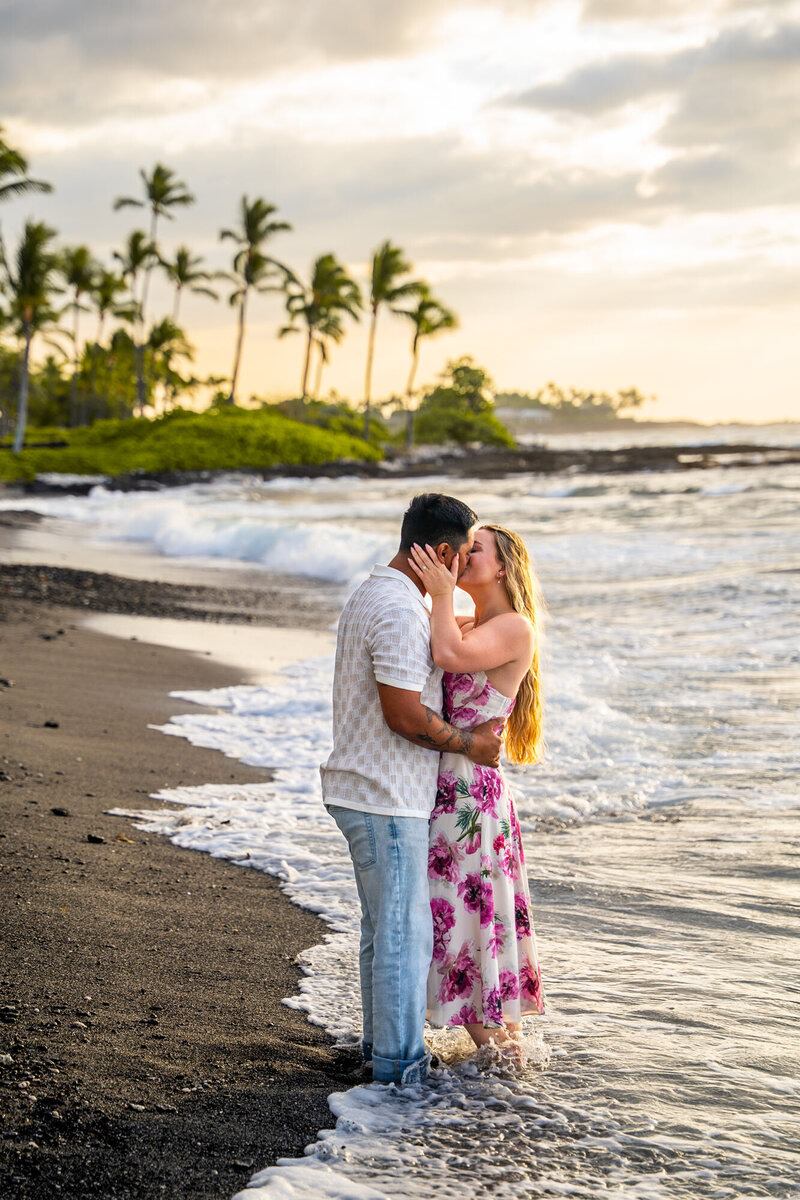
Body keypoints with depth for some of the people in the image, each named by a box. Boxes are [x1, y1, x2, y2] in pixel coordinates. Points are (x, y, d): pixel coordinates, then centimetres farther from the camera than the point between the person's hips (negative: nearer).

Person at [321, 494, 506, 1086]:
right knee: (405, 930, -2)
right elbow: (405, 714, -24)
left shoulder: (372, 594, 13)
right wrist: (471, 743, -10)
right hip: (387, 798, -11)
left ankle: (382, 1041, 29)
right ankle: (400, 1060, 6)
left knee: (384, 923, 18)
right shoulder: (401, 612, -21)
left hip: (364, 787, 11)